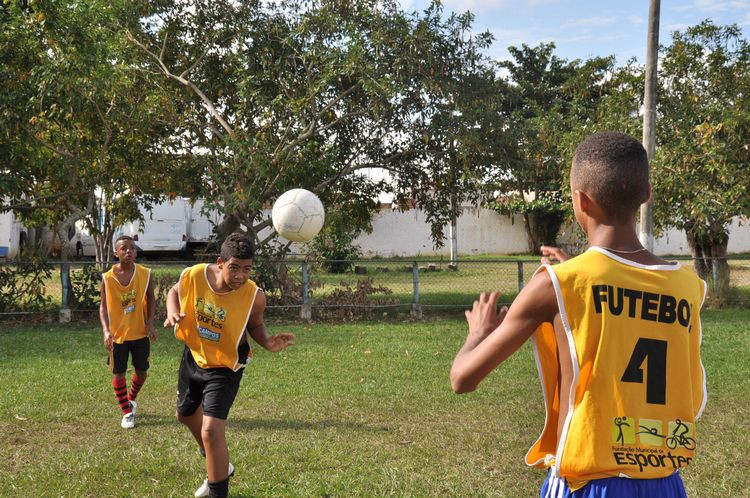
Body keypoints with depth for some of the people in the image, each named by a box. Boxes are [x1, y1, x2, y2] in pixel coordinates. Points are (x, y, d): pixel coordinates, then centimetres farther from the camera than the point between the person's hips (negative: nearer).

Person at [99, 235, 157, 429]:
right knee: (118, 374, 2)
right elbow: (103, 306, -5)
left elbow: (150, 299, 4)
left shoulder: (145, 274, -8)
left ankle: (131, 399, 42)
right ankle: (127, 412, 17)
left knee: (141, 371, 13)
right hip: (117, 335, -1)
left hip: (140, 333, 2)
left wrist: (150, 323, -8)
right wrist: (106, 330, -17)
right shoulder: (107, 278, -10)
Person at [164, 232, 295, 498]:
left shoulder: (254, 296, -28)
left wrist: (267, 342, -26)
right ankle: (217, 466, 55)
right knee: (186, 413, 27)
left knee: (211, 431, -18)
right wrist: (172, 312, -20)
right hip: (194, 356, 5)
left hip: (225, 366, -5)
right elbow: (175, 291, 1)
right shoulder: (193, 276, -24)